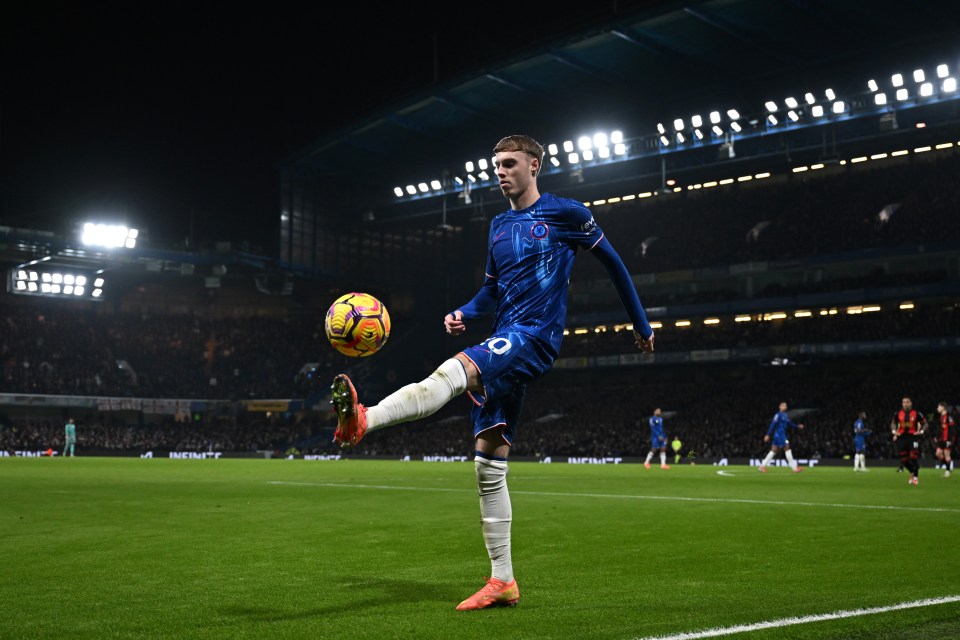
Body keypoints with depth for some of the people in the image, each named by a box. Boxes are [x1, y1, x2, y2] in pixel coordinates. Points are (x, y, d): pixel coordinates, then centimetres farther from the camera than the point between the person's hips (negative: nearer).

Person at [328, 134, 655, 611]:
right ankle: (502, 581, 10)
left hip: (534, 337, -8)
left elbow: (611, 261, 9)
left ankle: (362, 421, -59)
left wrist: (640, 324, 13)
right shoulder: (499, 225, 20)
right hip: (503, 344, 8)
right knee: (489, 464, 3)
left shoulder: (565, 213, 1)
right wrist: (464, 313, 7)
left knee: (452, 372, -35)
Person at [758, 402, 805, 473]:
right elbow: (773, 425, -15)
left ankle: (763, 466, 9)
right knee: (787, 448, -9)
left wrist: (798, 426, 7)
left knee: (774, 450, 7)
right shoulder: (778, 415, -11)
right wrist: (768, 435, -17)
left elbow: (791, 424, 23)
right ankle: (795, 468, -7)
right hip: (779, 434, -9)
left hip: (782, 435, 9)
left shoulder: (786, 416, 16)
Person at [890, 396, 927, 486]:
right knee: (904, 460, 4)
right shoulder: (898, 414, 5)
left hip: (913, 437, -3)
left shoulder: (916, 413, -3)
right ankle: (912, 473, 30)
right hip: (902, 437, 3)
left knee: (914, 457, -12)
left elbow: (924, 423, 5)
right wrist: (894, 431, 2)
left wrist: (921, 431, -11)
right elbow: (893, 423, 19)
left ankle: (916, 477, 3)